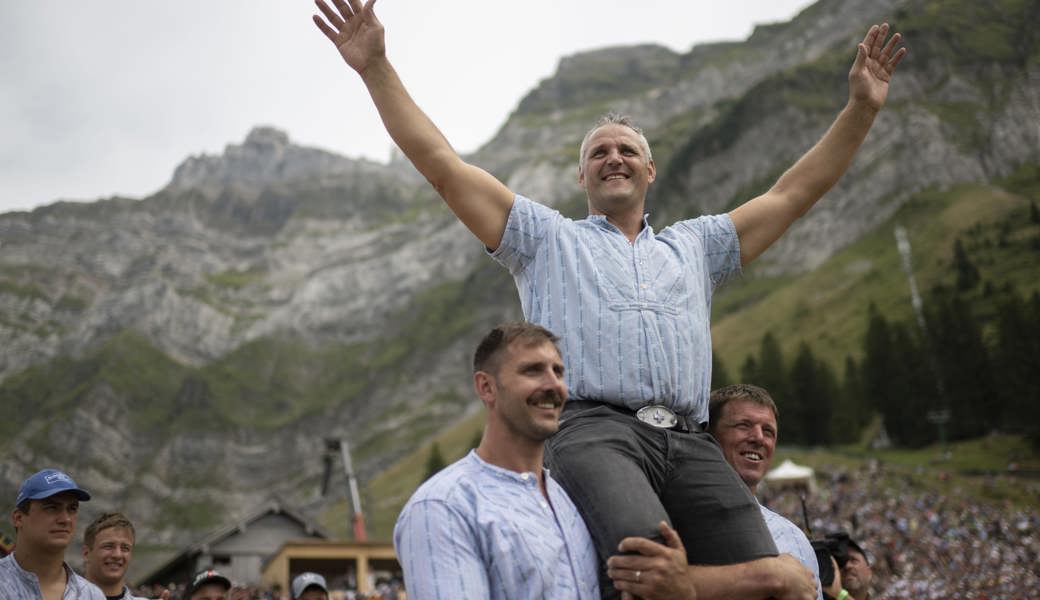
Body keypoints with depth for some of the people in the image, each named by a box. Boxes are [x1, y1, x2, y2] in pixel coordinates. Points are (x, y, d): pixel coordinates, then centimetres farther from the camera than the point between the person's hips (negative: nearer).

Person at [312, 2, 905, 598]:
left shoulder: (694, 246, 33)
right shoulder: (546, 237, 24)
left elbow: (793, 194, 31)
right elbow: (442, 163, 17)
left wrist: (862, 109, 25)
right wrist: (376, 67, 10)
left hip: (689, 443, 4)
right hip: (594, 430, -3)